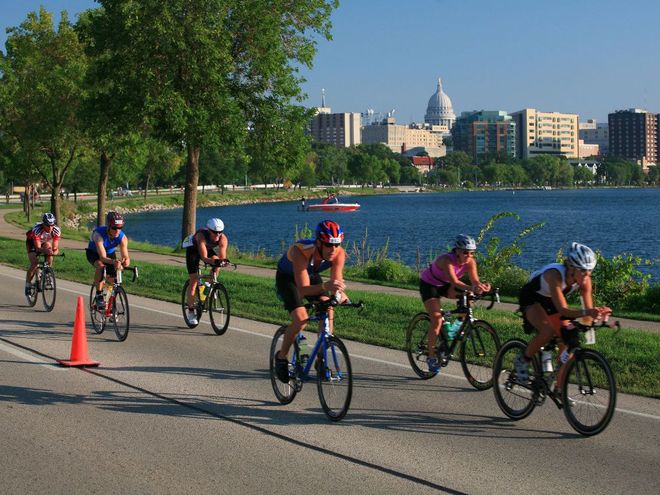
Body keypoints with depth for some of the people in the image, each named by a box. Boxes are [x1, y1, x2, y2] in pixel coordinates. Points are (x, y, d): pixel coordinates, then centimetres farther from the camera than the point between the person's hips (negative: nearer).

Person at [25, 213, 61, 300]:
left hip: (45, 241, 3)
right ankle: (28, 285, -4)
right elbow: (38, 247, -40)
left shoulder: (56, 230, -30)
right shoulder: (37, 229, -39)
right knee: (34, 263, -19)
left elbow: (55, 247, -28)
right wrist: (45, 251, -60)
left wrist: (54, 251, -51)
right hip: (32, 241, -3)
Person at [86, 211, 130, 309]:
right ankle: (99, 296, -24)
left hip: (110, 253, 4)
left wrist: (125, 262, -57)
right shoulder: (99, 234, -39)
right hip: (93, 253, -4)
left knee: (113, 280, -6)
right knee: (101, 266, -35)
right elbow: (103, 257, -45)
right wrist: (113, 262, -66)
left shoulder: (122, 237, -28)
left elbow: (126, 257, -32)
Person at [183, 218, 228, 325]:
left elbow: (222, 257, -34)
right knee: (193, 280, -9)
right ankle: (191, 311, 3)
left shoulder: (223, 239, -30)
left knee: (216, 261, -29)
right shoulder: (202, 236, -41)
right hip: (193, 249, -4)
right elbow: (204, 257, -48)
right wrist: (215, 261, -65)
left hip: (209, 249, 4)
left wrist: (222, 262, -56)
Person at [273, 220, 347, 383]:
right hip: (287, 277, -4)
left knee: (328, 310, -18)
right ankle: (281, 357, 3)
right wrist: (324, 286, -64)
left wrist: (338, 293, -53)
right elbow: (303, 289, -46)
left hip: (311, 275, 4)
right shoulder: (301, 252, -41)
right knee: (300, 320, -22)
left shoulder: (339, 253, -29)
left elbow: (336, 282, -30)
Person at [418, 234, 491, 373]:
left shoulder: (470, 262, -19)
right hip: (428, 284, -5)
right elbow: (454, 281, -48)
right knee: (437, 320, -18)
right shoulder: (447, 260, -36)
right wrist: (471, 288, -64)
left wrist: (482, 286, -51)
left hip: (445, 285, 6)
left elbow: (475, 280, -28)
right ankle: (431, 356, -7)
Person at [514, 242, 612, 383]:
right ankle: (522, 360, -7)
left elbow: (589, 309, -22)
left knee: (570, 339, -9)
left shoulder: (584, 279, -23)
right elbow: (562, 310, -44)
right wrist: (586, 312, -59)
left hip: (551, 302, 6)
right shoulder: (555, 274, -39)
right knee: (548, 331, -30)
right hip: (532, 298, -6)